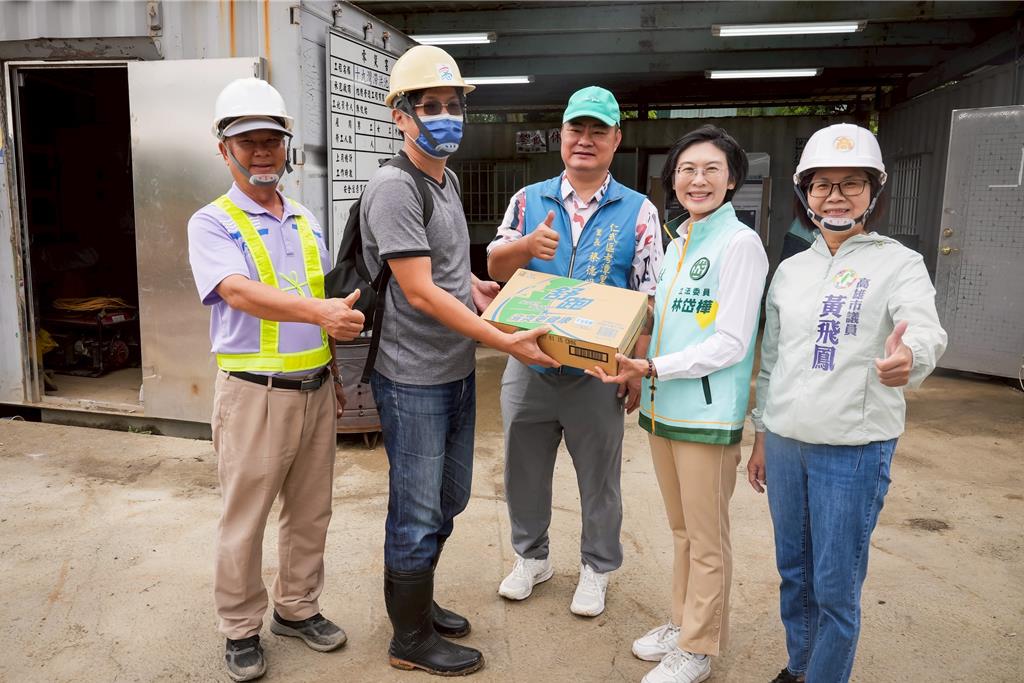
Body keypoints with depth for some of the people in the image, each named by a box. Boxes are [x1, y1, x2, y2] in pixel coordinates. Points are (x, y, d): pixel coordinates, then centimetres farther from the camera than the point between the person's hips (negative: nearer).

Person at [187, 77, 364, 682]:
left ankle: (298, 608, 34)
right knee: (245, 521, 7)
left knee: (311, 512, 15)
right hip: (255, 393, -5)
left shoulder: (307, 222, 12)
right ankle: (242, 629, 26)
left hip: (316, 389, 6)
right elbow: (239, 292, -25)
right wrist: (318, 311, -39)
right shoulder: (212, 223, -6)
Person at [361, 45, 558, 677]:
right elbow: (420, 293, -22)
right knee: (418, 515, 5)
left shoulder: (447, 178, 11)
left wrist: (472, 284, 5)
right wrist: (505, 341, -20)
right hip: (414, 381, -9)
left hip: (457, 371, 9)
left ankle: (420, 603, 40)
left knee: (447, 501, 20)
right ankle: (412, 640, 24)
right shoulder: (395, 188, -17)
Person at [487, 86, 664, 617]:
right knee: (524, 470, 16)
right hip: (528, 364, 2)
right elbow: (495, 266, 3)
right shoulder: (529, 200, 4)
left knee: (599, 476, 12)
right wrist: (528, 245, -19)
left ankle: (597, 568, 34)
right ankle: (530, 556, 38)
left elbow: (648, 297, -3)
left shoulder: (638, 212, -2)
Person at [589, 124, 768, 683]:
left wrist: (652, 368, -22)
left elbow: (729, 345, -17)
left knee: (706, 541, 8)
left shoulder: (739, 244, -12)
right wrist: (638, 369, 6)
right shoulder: (677, 244, 13)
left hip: (707, 415, -7)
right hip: (662, 407, 7)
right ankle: (682, 623, 36)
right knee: (682, 531, 20)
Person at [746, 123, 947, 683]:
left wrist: (909, 357, -47)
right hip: (785, 444, 5)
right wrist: (761, 436, 14)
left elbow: (925, 331, -23)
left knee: (835, 588, 4)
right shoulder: (790, 270, 10)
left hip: (854, 451, -4)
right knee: (793, 574, 18)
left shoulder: (899, 264, -4)